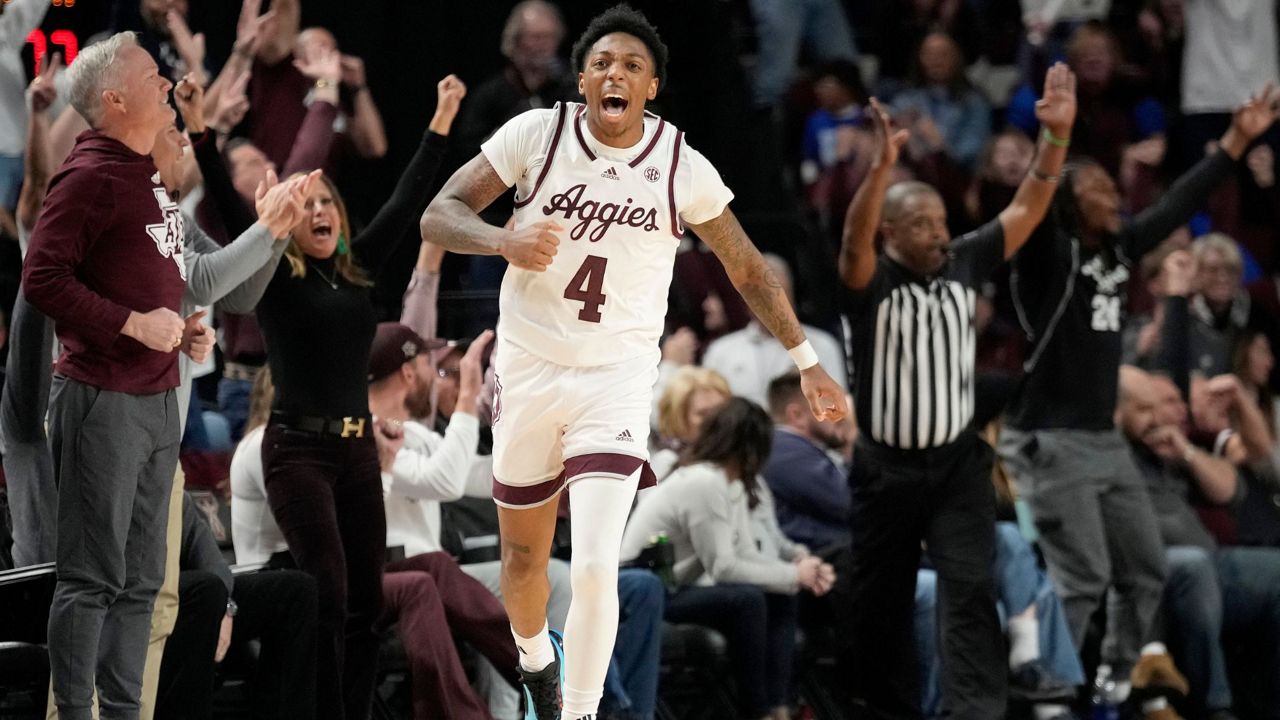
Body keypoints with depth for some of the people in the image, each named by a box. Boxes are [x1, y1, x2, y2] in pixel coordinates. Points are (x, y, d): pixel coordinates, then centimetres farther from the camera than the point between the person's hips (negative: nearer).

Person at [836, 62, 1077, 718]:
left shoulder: (963, 265, 0)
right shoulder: (872, 282, -11)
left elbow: (1027, 209, -3)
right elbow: (855, 237, -32)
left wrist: (1057, 135, -18)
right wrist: (884, 164, -48)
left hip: (957, 461, 2)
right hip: (885, 467, -2)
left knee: (970, 590, -13)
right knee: (879, 601, 10)